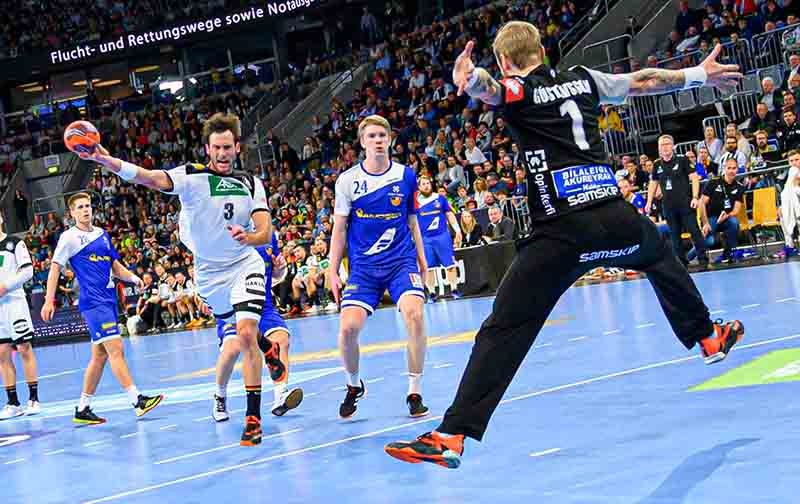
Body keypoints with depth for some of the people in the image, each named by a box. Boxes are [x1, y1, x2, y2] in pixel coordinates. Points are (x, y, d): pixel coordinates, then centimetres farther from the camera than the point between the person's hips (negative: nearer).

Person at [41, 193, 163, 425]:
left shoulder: (102, 234, 18)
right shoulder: (70, 237, -2)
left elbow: (115, 266, 23)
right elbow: (55, 268, -4)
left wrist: (133, 278, 5)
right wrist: (49, 300, -11)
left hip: (109, 300, 8)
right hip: (93, 302, -8)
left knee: (100, 355, 9)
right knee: (115, 349, -15)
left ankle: (82, 409, 16)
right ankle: (137, 400, -18)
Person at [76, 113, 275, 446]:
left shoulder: (251, 184, -3)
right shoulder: (191, 176, -11)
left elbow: (265, 233, -7)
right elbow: (150, 178, -28)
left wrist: (249, 237, -32)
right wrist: (107, 161, -44)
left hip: (245, 266, -1)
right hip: (209, 275, 1)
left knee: (246, 334, -19)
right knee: (244, 334, 16)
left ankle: (253, 417, -15)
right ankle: (267, 347, 54)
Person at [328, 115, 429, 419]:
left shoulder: (406, 176, 3)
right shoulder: (348, 180, -1)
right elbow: (339, 229, 5)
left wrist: (421, 258, 14)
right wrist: (333, 271, 3)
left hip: (402, 261, 0)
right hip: (363, 267, 0)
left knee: (414, 314, -24)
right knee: (348, 327, -15)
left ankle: (415, 392, -9)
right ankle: (354, 386, 15)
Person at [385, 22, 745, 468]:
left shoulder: (516, 90, 4)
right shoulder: (582, 79, 18)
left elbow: (488, 89, -20)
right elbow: (643, 81, 32)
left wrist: (471, 79, -43)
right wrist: (698, 75, 48)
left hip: (562, 232, -4)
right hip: (616, 217, 4)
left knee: (504, 331, -6)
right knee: (661, 255, 38)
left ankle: (453, 436, -15)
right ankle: (708, 336, 54)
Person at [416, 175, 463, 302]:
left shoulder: (440, 198, 6)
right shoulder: (416, 201, 5)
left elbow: (450, 215, 9)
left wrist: (458, 231, 3)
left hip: (442, 235, 0)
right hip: (425, 238, 0)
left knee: (450, 264, -2)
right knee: (428, 267, 1)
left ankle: (454, 289, 8)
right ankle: (432, 293, 10)